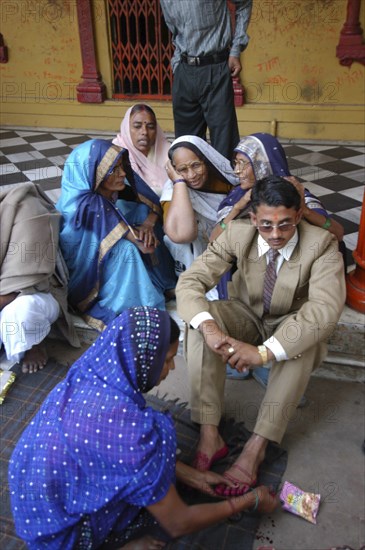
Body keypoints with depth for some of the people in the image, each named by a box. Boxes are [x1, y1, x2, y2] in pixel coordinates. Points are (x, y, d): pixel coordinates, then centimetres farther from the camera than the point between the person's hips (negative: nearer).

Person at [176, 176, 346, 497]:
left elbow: (326, 308, -36)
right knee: (201, 318, -30)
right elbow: (190, 281, -23)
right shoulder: (237, 234, -18)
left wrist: (265, 351, -48)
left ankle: (256, 447, -30)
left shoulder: (322, 244, -24)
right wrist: (209, 326, -45)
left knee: (303, 340, -37)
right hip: (246, 316, 1)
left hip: (291, 324, -1)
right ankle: (209, 434, -27)